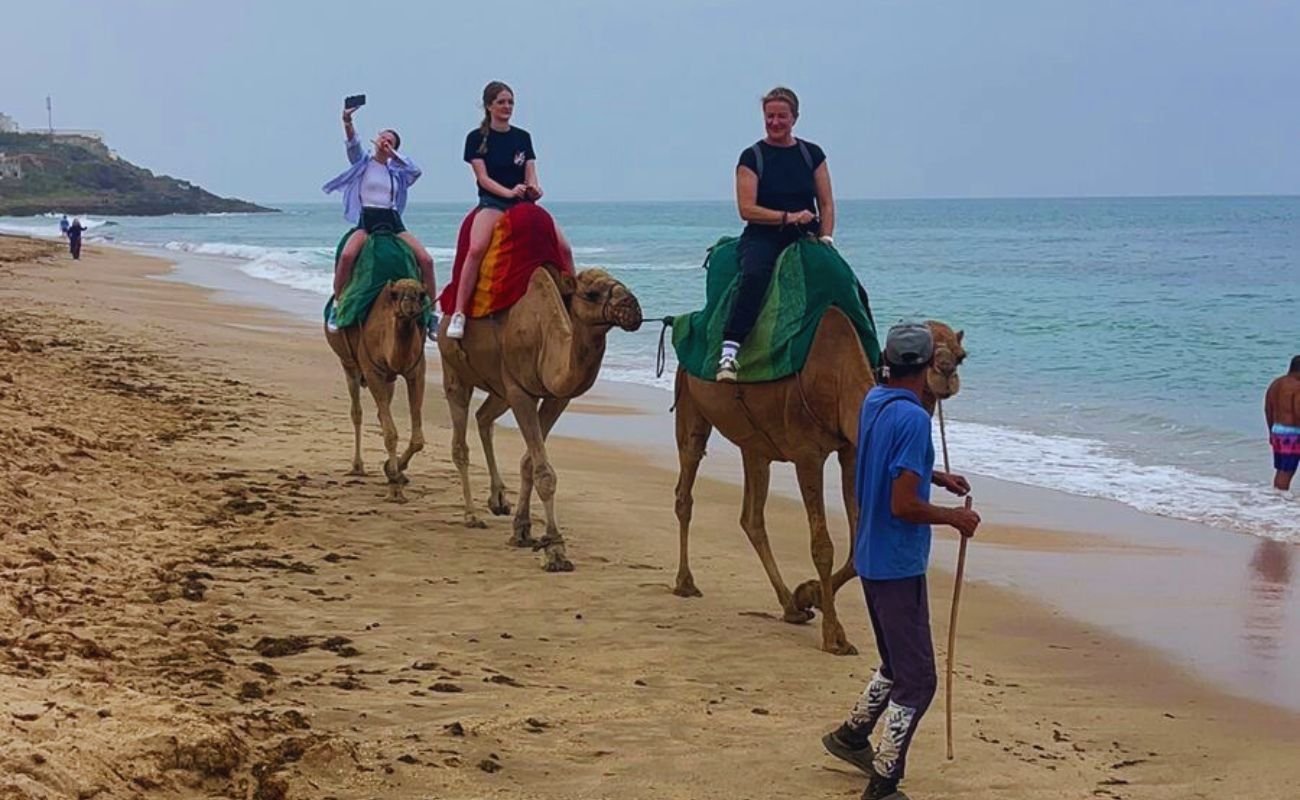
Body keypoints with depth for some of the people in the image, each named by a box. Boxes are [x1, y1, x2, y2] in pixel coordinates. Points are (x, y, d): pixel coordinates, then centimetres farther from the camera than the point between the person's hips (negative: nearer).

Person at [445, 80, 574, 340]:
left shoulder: (523, 137, 14)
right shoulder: (476, 138, 2)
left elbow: (530, 175, 8)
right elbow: (483, 177, -6)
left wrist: (534, 188, -16)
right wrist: (509, 192, -22)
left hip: (523, 202, 4)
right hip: (492, 203, -4)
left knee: (564, 248, -14)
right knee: (476, 248, -32)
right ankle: (458, 313, -32)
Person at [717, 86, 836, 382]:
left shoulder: (812, 154, 13)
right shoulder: (752, 157, 4)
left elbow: (826, 204, 14)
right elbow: (747, 209, -5)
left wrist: (825, 238, -1)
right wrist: (788, 217, -14)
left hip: (805, 237, 4)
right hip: (763, 236, -4)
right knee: (754, 276, -34)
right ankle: (730, 348, -41)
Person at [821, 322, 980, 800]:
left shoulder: (873, 402, 5)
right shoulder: (913, 419, -22)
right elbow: (903, 506, -25)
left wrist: (936, 477, 20)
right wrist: (955, 518, -11)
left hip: (872, 559, 9)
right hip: (899, 566, -9)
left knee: (896, 665, 25)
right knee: (917, 681, -1)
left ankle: (851, 736, 36)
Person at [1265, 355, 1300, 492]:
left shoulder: (1275, 384, 10)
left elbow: (1268, 410, 15)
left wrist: (1271, 432, 23)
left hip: (1277, 430, 8)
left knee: (1280, 470, 15)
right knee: (1287, 472, -5)